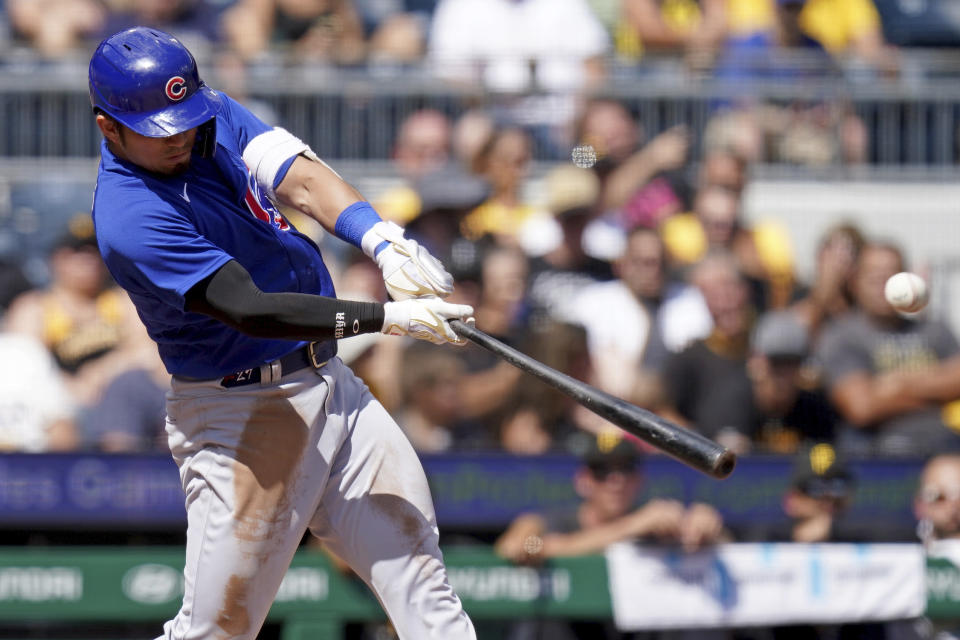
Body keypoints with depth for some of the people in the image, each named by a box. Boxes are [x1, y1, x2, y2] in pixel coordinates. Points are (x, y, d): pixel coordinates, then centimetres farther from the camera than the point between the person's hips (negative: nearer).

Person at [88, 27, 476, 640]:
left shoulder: (213, 115, 1)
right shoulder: (130, 219, -23)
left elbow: (302, 180, -13)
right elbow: (250, 310, -30)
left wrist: (384, 243, -32)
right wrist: (390, 317, -34)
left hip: (326, 377, 8)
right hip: (238, 414, -8)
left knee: (416, 560, 4)